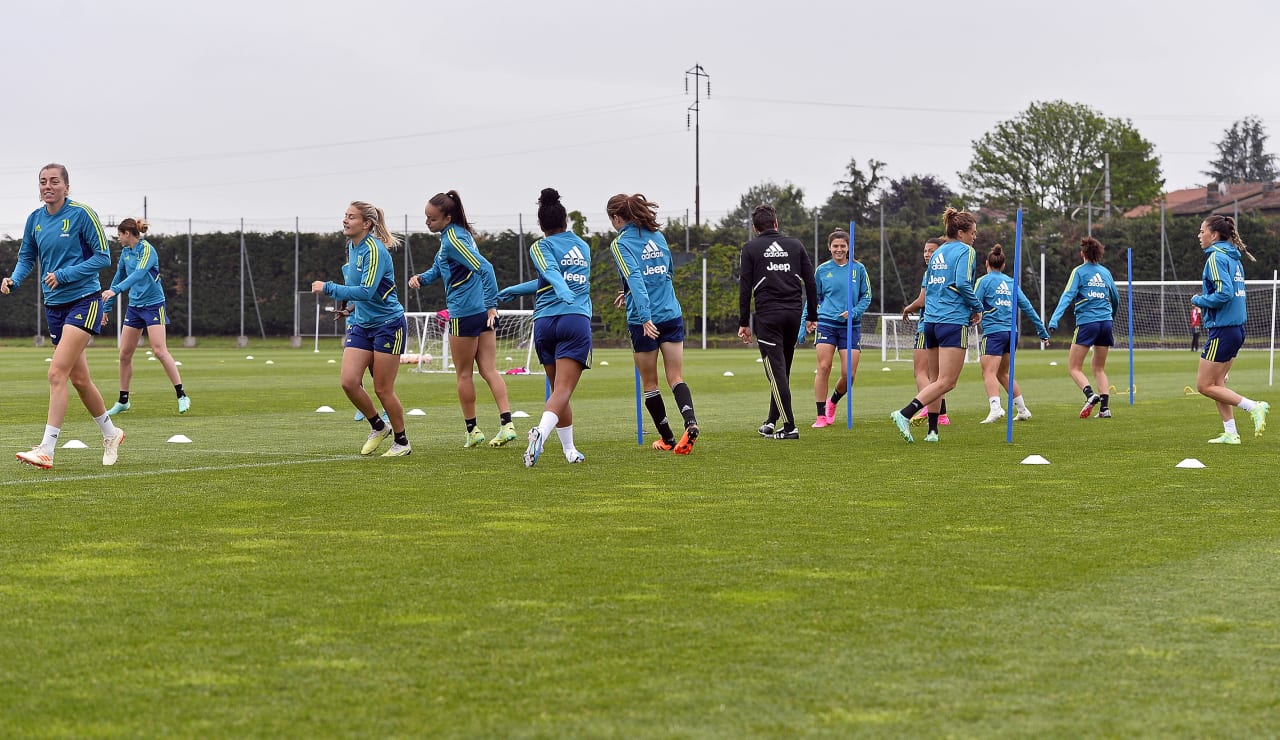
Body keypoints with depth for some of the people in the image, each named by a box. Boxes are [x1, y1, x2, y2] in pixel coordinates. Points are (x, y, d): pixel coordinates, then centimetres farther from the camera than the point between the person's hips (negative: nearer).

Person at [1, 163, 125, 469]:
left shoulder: (82, 214, -10)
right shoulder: (35, 219, 7)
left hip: (84, 301, -7)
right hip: (54, 306, 7)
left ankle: (46, 450, -20)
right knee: (79, 378, 12)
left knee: (57, 373, -18)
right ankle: (111, 434, 32)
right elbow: (26, 257, 17)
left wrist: (63, 275, -17)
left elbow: (103, 257, -10)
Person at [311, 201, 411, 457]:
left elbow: (366, 292, -28)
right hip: (362, 325, 8)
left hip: (388, 324, -8)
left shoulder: (374, 250, -20)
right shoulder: (352, 247, 7)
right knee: (349, 382, -5)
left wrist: (328, 288, -26)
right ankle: (378, 427, 17)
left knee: (383, 389, -3)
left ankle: (402, 442, 14)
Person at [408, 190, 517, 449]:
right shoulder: (457, 234, 13)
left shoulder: (453, 239, -16)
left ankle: (472, 431, 12)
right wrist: (422, 278, 6)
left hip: (464, 314, -9)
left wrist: (491, 304, -24)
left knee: (464, 374, 5)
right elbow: (439, 269, 25)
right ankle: (507, 424, -6)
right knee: (489, 370, 5)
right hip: (484, 312, 9)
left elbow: (484, 268, -25)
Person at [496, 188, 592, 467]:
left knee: (558, 389, 15)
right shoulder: (582, 246, 20)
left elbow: (551, 273, -14)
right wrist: (515, 290, 33)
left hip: (545, 323, 0)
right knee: (563, 390, -13)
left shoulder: (541, 246, 7)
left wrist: (562, 291, -32)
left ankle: (570, 450, 20)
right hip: (576, 321, 0)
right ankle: (540, 432, -38)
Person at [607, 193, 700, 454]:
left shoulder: (621, 244, -9)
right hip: (672, 315, 5)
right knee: (676, 378, 5)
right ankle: (690, 422, -19)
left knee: (649, 383, 12)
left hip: (646, 321, -5)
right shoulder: (658, 236, 10)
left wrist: (645, 316, -29)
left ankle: (667, 438, 18)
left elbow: (635, 278, -22)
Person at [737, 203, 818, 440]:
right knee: (782, 370, 15)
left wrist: (743, 323, 2)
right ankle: (772, 422, 22)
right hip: (794, 313, 4)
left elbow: (745, 288, -2)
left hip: (768, 316, -4)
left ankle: (789, 426, -10)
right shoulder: (795, 245, 11)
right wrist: (812, 316, 15)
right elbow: (811, 283, 9)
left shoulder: (750, 249, 3)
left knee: (776, 371, -4)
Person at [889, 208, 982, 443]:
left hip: (931, 321, 8)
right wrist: (977, 308, -5)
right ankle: (905, 414, -23)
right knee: (946, 382, -10)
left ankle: (932, 430, 10)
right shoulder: (966, 251, -4)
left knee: (937, 379, 13)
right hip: (954, 322, -8)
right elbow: (963, 283, -17)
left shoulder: (937, 253, 18)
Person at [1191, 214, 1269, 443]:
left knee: (1204, 386, -3)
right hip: (1237, 328, 9)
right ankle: (1230, 433, 13)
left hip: (1222, 330, -9)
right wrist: (1204, 300, 13)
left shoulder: (1217, 257, -14)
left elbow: (1224, 293, -23)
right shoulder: (1233, 257, 13)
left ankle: (1254, 407, -9)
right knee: (1216, 382, 15)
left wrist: (1198, 300, -8)